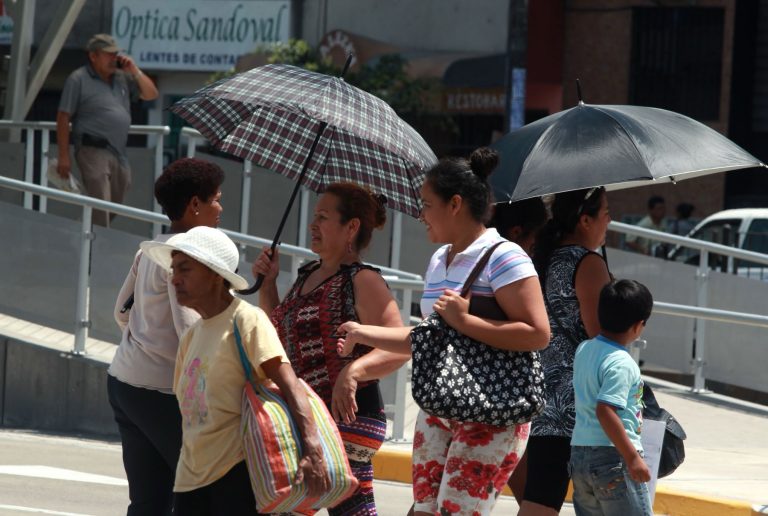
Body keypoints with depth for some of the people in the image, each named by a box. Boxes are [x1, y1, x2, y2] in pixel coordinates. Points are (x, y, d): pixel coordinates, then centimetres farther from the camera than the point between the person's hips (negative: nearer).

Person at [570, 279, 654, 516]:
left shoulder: (584, 349, 8)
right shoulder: (620, 363, -16)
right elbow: (605, 410, -24)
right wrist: (632, 457, -22)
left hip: (579, 453, 9)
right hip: (613, 456, -9)